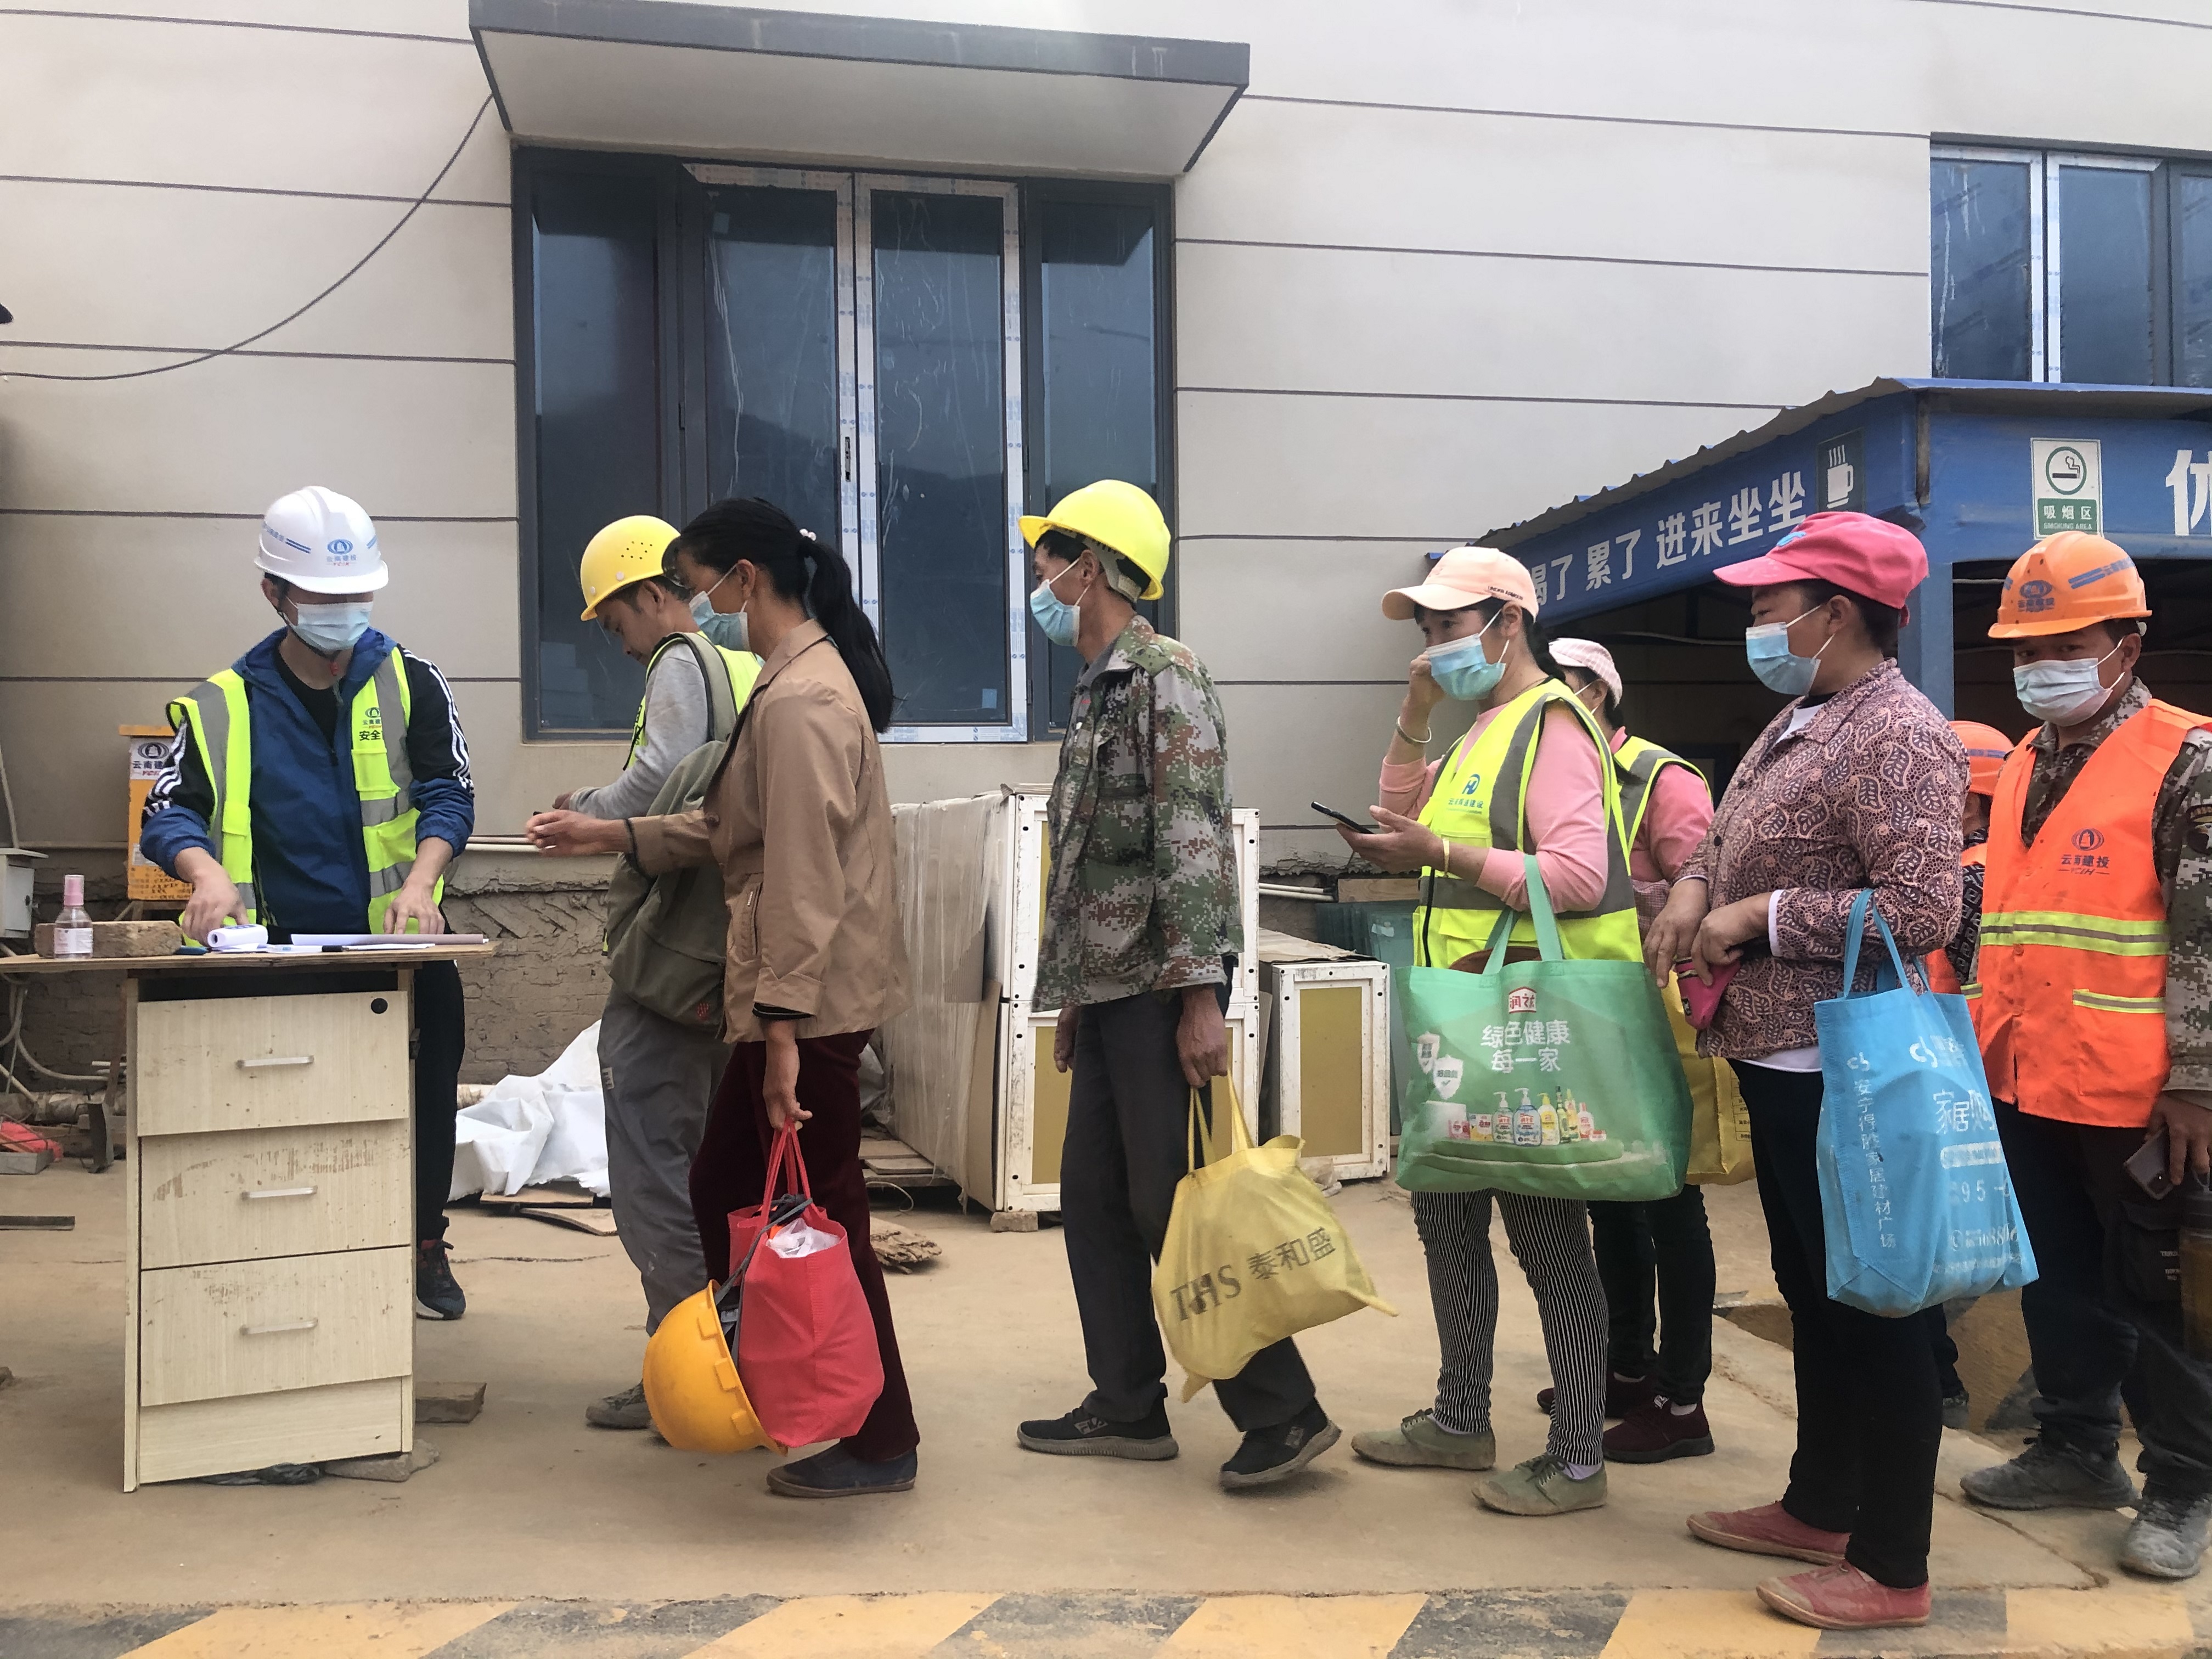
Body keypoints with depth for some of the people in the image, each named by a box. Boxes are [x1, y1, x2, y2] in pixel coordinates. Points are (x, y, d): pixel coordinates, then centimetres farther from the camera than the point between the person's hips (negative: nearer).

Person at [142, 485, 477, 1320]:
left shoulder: (411, 682, 3)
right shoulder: (225, 704, 3)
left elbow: (448, 795, -3)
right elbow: (170, 811, -4)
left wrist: (420, 881, -21)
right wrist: (209, 872, -27)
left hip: (401, 940, 0)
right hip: (282, 947, 0)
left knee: (428, 1086, 1)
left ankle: (424, 1244, 20)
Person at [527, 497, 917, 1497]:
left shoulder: (801, 700, -19)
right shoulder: (797, 679, 14)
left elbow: (805, 879, -23)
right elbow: (739, 831, 21)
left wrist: (783, 1028, -23)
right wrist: (616, 835, 18)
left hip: (810, 1000, -10)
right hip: (783, 999, 10)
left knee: (822, 1216, 0)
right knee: (722, 1192, 19)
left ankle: (880, 1445, 13)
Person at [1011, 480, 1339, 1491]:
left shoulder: (1166, 677, -11)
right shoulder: (1097, 693, 19)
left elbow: (1194, 842, -19)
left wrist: (1200, 993, -24)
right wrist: (1074, 995, 21)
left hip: (1162, 988, -10)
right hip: (1110, 988, 10)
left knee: (1172, 1202, -7)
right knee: (1093, 1197, 11)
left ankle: (1281, 1411, 3)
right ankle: (1129, 1408, 21)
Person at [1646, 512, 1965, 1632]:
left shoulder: (1897, 737, -18)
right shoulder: (1800, 719, 11)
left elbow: (1925, 911, -25)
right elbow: (1733, 831, 22)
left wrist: (1761, 915, -19)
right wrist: (1693, 885, 0)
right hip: (1781, 1057, 10)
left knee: (1871, 1307, 0)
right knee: (1813, 1292, 19)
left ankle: (1891, 1567, 12)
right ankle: (1820, 1507, 34)